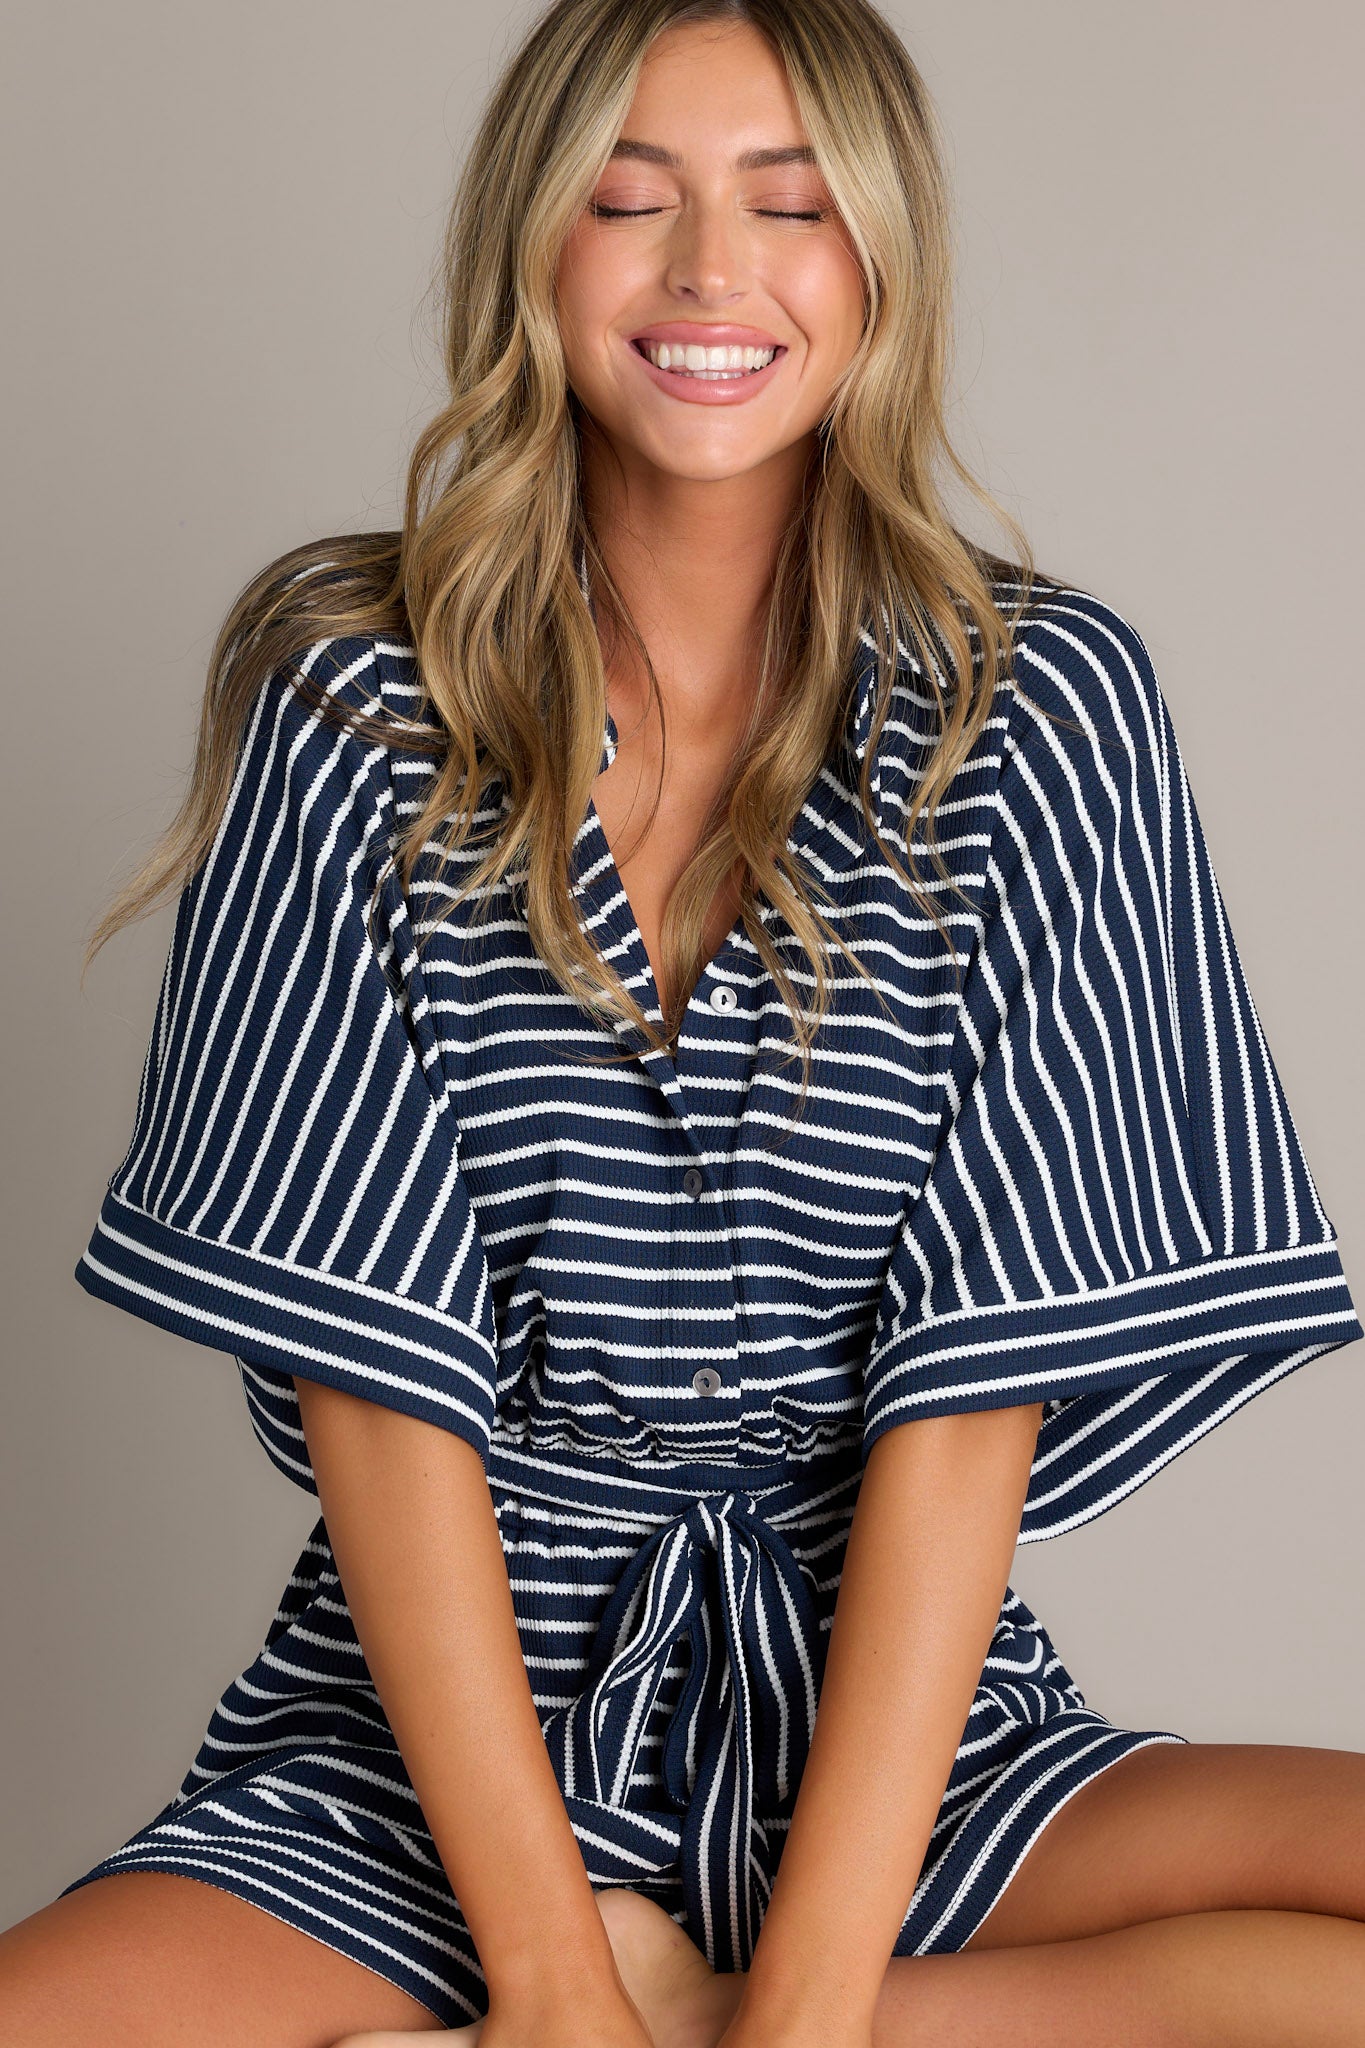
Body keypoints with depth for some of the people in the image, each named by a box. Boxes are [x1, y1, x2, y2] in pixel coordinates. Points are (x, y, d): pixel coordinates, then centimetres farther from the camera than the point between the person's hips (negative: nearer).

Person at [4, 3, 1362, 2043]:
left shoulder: (1042, 708, -1)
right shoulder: (354, 704, 0)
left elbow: (975, 1394, -7)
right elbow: (373, 1368, -6)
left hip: (888, 1730, 2)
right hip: (417, 1745, -1)